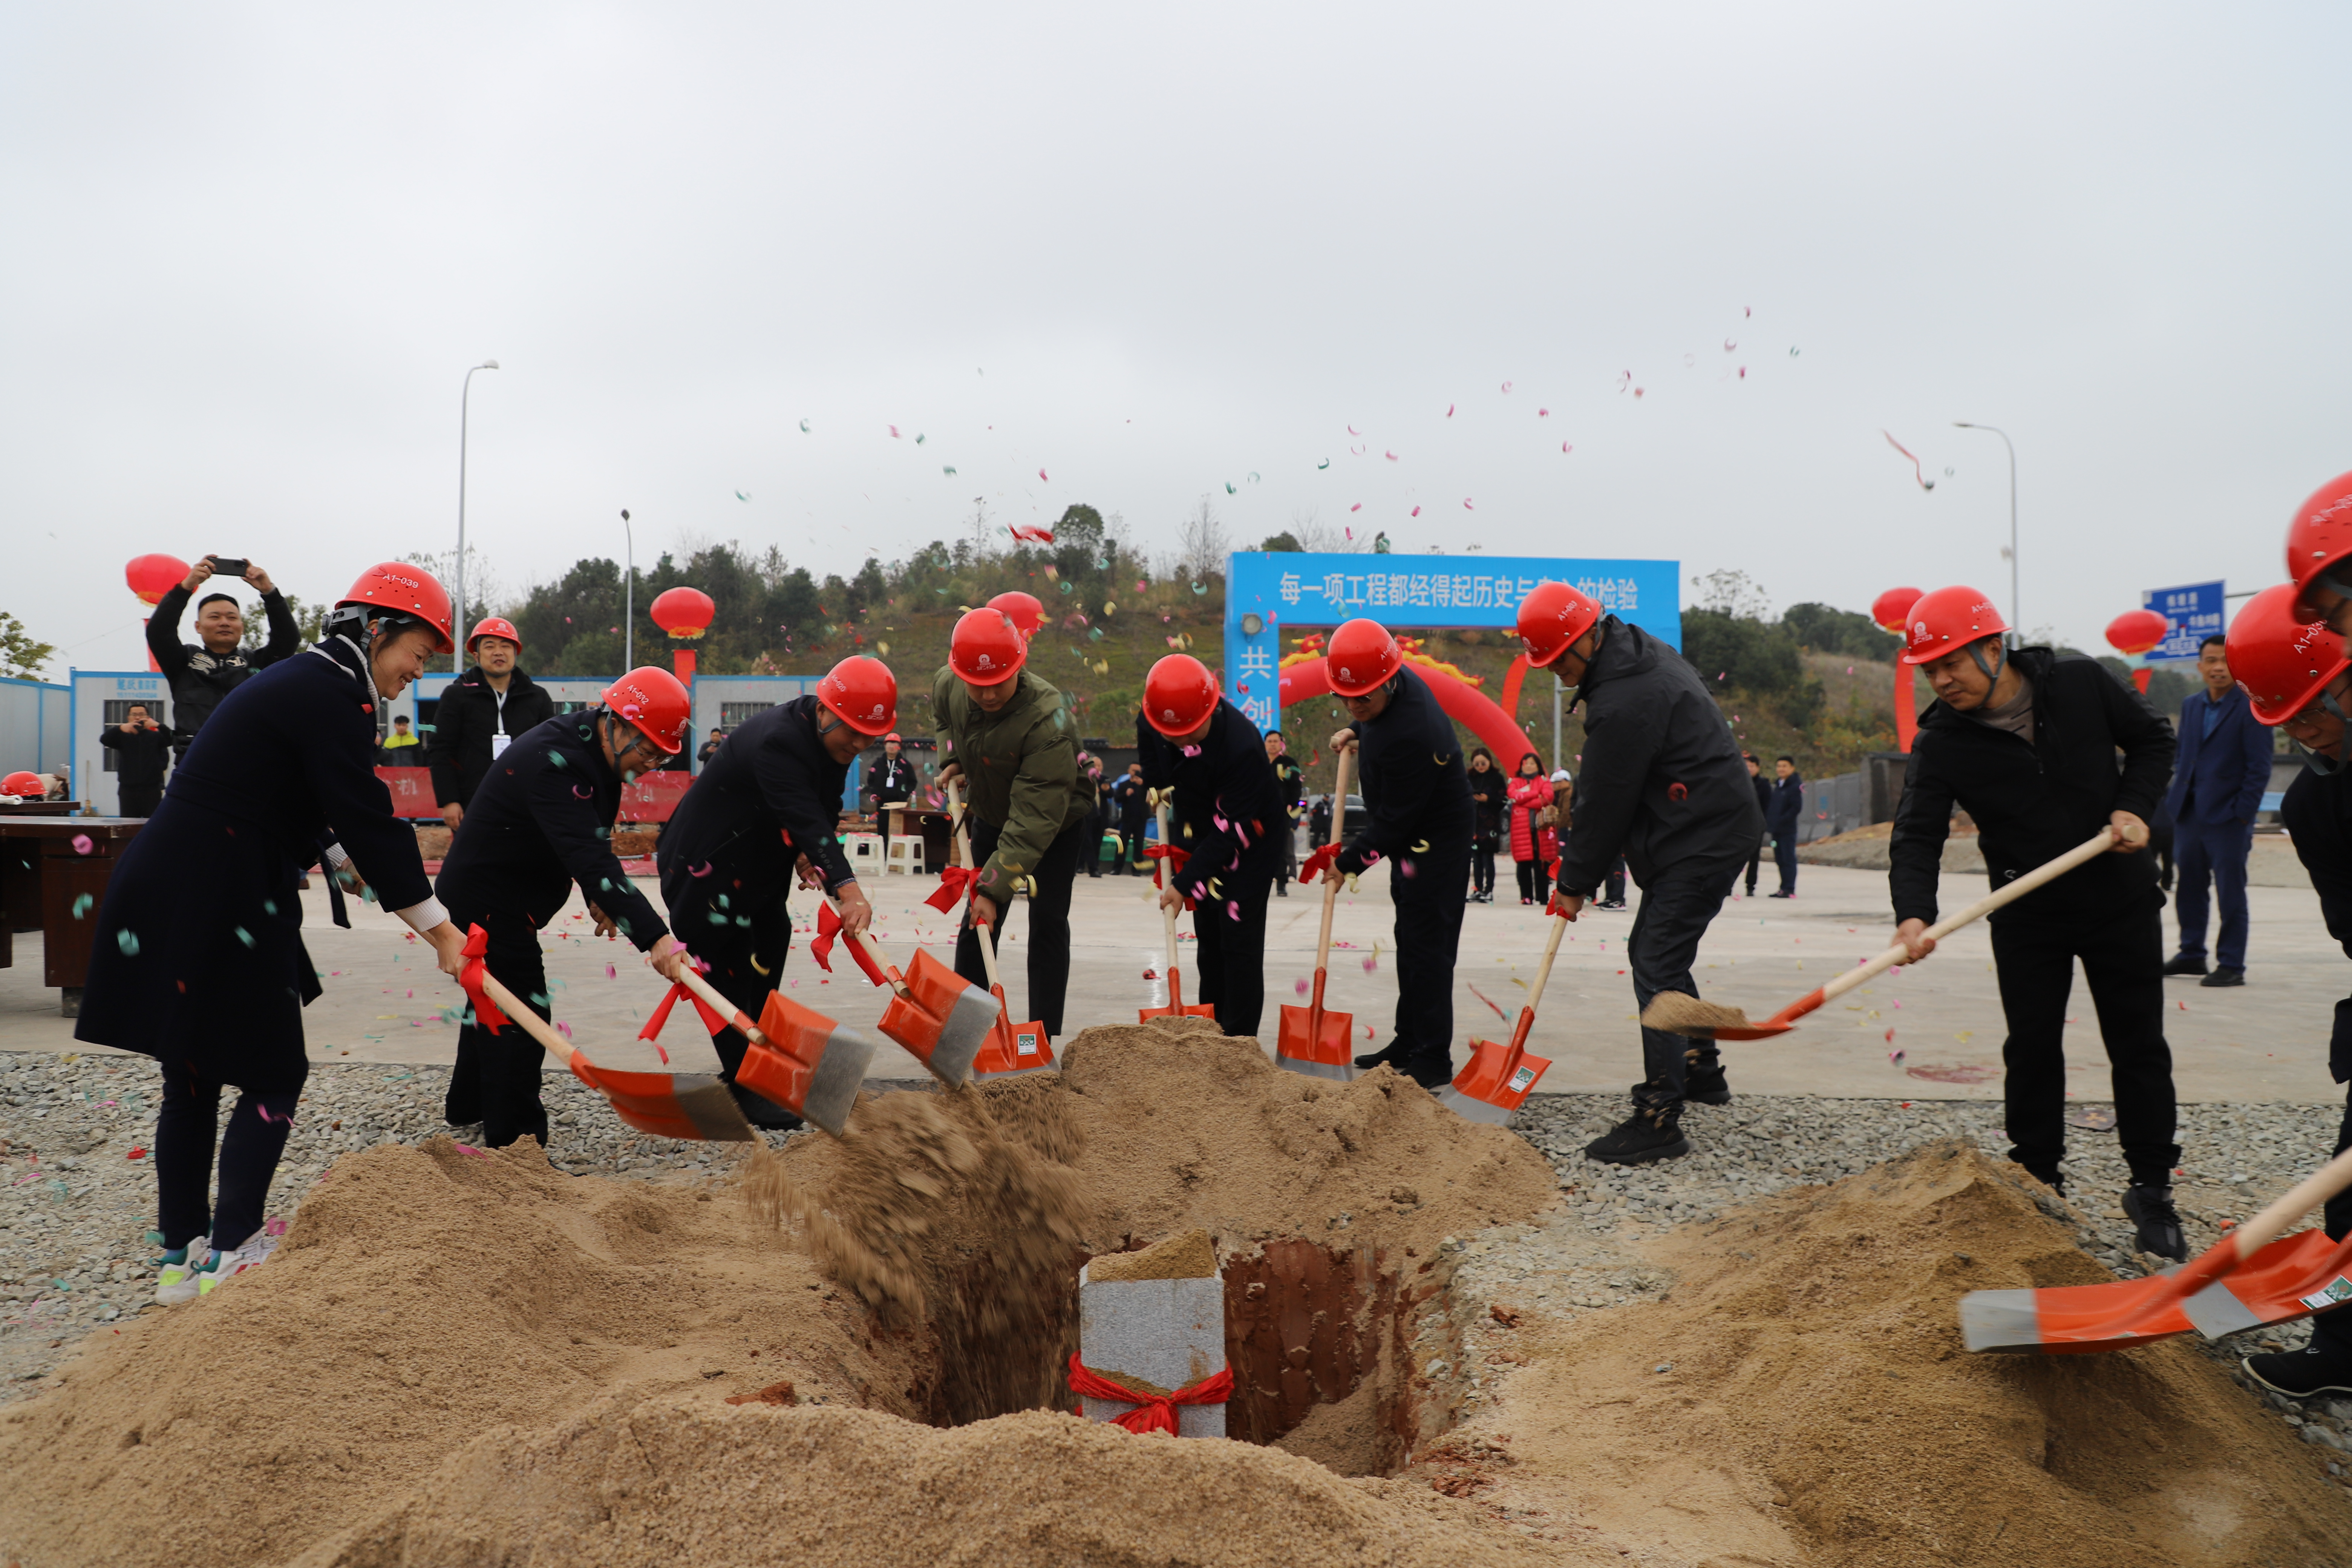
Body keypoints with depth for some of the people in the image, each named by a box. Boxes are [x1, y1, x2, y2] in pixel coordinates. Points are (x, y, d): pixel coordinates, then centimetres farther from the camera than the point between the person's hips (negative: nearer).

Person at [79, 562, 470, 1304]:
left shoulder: (299, 681, 17)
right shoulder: (330, 697, -14)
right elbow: (370, 823, -16)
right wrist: (439, 929, -11)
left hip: (165, 892, 10)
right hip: (210, 905, -10)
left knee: (192, 1078, 14)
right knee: (273, 1076, 1)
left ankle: (182, 1256, 23)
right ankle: (229, 1254, 4)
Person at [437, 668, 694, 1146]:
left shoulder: (597, 752, 0)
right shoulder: (553, 761, -33)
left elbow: (592, 843, 14)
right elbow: (588, 856, -43)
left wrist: (599, 898, -1)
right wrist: (653, 937, -49)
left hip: (503, 902, 11)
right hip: (486, 902, -11)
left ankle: (466, 1104, 44)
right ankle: (514, 1143, -2)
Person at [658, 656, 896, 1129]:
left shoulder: (834, 738, -2)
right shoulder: (776, 742, -33)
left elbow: (824, 812, 7)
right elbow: (805, 820, -44)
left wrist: (810, 854, -13)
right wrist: (847, 888, -53)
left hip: (757, 871, 10)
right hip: (705, 869, -10)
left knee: (760, 975, 15)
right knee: (726, 977, -7)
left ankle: (746, 1075, 28)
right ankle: (746, 1090, 0)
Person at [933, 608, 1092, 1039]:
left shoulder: (1046, 719, -41)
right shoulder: (947, 686, -22)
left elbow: (1034, 820, -43)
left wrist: (994, 887, -46)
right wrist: (952, 758, -8)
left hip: (1058, 822, -5)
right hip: (992, 816, 5)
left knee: (1048, 922, -7)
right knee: (977, 921, 8)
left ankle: (1045, 1037, 0)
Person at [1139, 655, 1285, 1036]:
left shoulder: (1242, 745, -36)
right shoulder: (1149, 726, -17)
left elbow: (1233, 828, -31)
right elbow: (1152, 775, 7)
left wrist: (1185, 883, -30)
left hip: (1251, 844, -6)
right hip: (1199, 836, 6)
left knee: (1238, 939, -9)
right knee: (1208, 937, 12)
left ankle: (1239, 1040, -3)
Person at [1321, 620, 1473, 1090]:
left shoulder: (1411, 735, -34)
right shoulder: (1395, 685, -5)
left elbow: (1394, 821, -27)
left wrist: (1349, 861, -17)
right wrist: (1355, 730, 6)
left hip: (1436, 840, -10)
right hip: (1411, 837, 10)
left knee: (1426, 945, -8)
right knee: (1409, 940, 16)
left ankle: (1434, 1059, -2)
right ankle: (1408, 1043, 26)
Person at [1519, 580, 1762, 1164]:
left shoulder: (1622, 705, -24)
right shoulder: (1641, 651, 9)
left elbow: (1608, 806, -16)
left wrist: (1576, 884, -4)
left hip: (1702, 841, -11)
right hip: (1717, 825, 11)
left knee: (1657, 968, -12)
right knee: (1654, 951, 20)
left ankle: (1659, 1121, -11)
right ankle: (1700, 1069, 34)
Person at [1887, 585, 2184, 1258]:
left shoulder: (2080, 682, -10)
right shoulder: (1940, 742, -13)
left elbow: (2152, 737, 6)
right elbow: (1917, 834, -19)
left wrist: (2136, 807, -11)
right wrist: (1913, 912, -36)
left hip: (2120, 898, 0)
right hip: (2026, 916, 0)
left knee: (2139, 1046, 6)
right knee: (2032, 1049, 5)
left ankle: (2151, 1187, 18)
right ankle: (2038, 1180, 21)